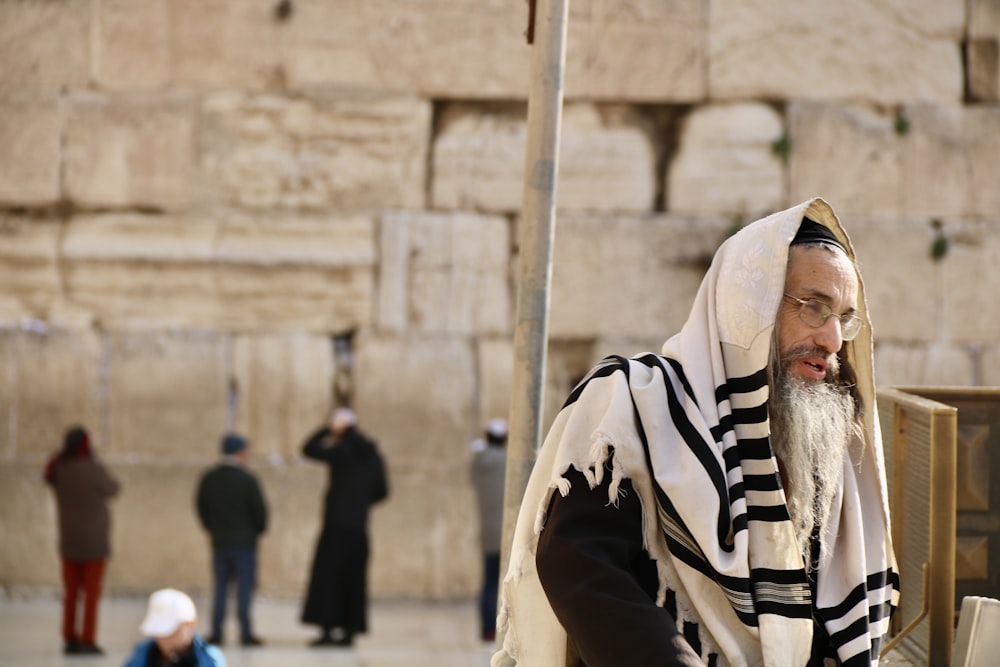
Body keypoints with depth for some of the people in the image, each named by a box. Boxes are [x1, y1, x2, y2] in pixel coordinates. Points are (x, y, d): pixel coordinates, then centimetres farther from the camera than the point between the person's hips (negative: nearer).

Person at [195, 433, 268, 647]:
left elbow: (201, 508, 9)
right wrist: (259, 529, 8)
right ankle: (246, 632, -1)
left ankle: (216, 631, 6)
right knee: (244, 587, -1)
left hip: (219, 541, 5)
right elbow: (260, 509, -10)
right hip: (245, 541, -5)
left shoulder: (208, 479, 4)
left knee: (220, 587, 9)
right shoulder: (247, 479, -13)